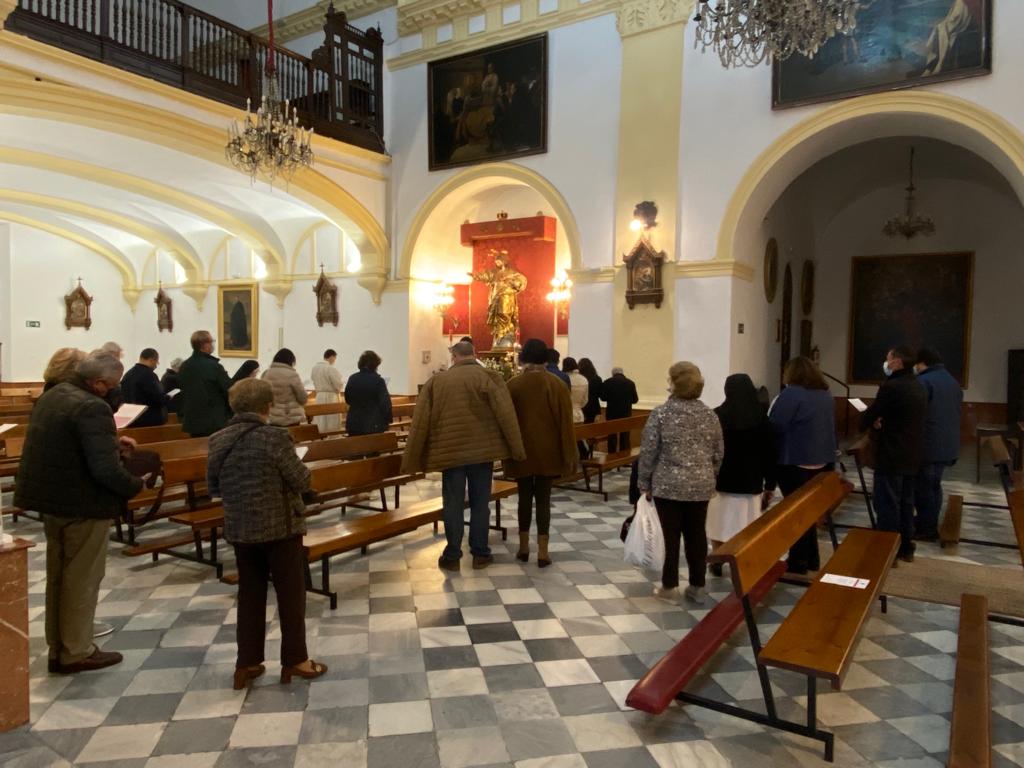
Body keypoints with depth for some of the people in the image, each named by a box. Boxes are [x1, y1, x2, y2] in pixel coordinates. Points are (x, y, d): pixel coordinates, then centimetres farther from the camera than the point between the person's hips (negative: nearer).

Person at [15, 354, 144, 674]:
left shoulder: (52, 394, 6)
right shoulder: (92, 407, -25)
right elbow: (105, 469, -30)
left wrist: (112, 440, 16)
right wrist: (135, 485, -13)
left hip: (51, 497, 9)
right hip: (81, 503, -9)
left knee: (58, 575, 19)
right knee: (82, 578, 6)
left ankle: (57, 649, 30)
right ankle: (76, 652, 17)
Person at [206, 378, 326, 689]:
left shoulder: (218, 440, 0)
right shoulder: (274, 438, -18)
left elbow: (213, 487, 9)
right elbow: (301, 481, -15)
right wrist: (298, 469, 5)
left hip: (239, 528, 6)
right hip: (280, 526, -5)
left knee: (250, 594, 16)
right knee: (291, 593, 9)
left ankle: (246, 663, 22)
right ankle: (295, 660, 18)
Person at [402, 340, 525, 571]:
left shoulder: (435, 381, 4)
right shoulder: (488, 377, -2)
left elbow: (420, 423, 3)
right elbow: (506, 415, -11)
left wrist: (412, 460, 7)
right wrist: (517, 448, -8)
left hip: (450, 451, 1)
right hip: (481, 450, -1)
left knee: (453, 505, 8)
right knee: (480, 503, 8)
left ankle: (452, 556, 13)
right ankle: (480, 554, 15)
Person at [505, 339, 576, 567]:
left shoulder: (512, 385, -5)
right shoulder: (556, 385, -7)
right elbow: (565, 423, -5)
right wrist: (568, 456, 1)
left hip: (521, 451, 1)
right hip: (548, 452, -1)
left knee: (525, 497, 14)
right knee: (543, 499, 5)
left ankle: (523, 547, 20)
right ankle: (542, 552, 6)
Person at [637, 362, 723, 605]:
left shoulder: (660, 412, -10)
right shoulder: (709, 415, 2)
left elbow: (648, 452, -9)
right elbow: (718, 453, 8)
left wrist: (644, 483, 1)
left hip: (668, 484, -3)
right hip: (701, 486, 4)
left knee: (671, 534, 5)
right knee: (696, 535, 11)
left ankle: (670, 586, 13)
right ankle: (698, 586, 19)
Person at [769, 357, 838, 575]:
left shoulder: (791, 394, -15)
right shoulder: (826, 395, 11)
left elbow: (774, 427, -17)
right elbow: (831, 427, 19)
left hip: (795, 463, -7)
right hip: (822, 461, 7)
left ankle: (798, 564, 9)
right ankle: (811, 560, 25)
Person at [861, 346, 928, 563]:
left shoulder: (891, 386, -18)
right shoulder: (919, 387, 11)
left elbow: (868, 417, -12)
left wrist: (872, 422, 10)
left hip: (891, 455, -9)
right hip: (912, 455, 9)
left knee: (886, 503, -1)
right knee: (905, 502, 16)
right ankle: (906, 548, 25)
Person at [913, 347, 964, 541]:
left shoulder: (923, 381, -16)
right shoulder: (953, 382, 13)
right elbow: (956, 413, 20)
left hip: (928, 445, -9)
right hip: (948, 445, 9)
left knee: (922, 487, 0)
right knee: (934, 485, 18)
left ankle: (926, 529, 5)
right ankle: (929, 523, 26)